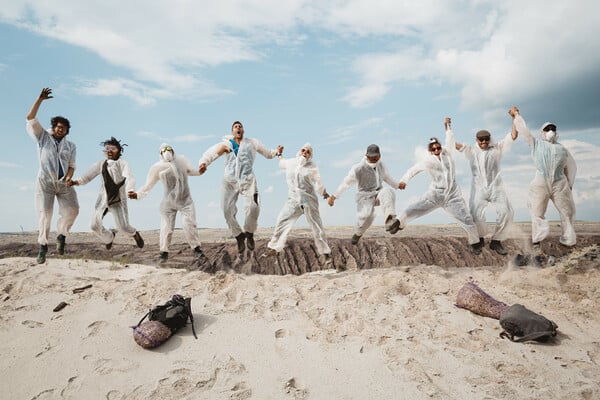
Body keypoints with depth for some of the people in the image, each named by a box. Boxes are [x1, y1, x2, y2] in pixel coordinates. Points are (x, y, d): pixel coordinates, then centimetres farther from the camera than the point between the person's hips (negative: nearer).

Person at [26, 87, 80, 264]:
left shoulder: (71, 146, 13)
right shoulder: (43, 137, 10)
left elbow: (72, 166, 6)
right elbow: (30, 119, 0)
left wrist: (68, 179, -14)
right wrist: (40, 99, -7)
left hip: (64, 183, 2)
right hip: (45, 182, -2)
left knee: (72, 209, -14)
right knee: (44, 214, -5)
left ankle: (61, 235, 8)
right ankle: (43, 245, 3)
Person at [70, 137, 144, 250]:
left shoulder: (122, 163, -6)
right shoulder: (101, 164, 7)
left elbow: (129, 178, -22)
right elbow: (87, 176, 2)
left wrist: (130, 190, -43)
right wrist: (76, 181, -20)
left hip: (118, 199, -4)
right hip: (103, 198, 4)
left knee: (123, 227, -13)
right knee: (95, 225, -2)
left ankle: (135, 234, 24)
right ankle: (109, 237, 31)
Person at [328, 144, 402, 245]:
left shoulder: (381, 165, 3)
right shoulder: (358, 168, -14)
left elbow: (387, 177, 23)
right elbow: (346, 183, -10)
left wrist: (397, 185, 37)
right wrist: (334, 196, -14)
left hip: (378, 194, 4)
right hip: (365, 196, -4)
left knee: (388, 192, -32)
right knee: (367, 216, -31)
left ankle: (390, 222, -49)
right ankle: (358, 233, 2)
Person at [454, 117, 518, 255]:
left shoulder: (497, 148, 10)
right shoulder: (471, 150, 9)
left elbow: (513, 136, 6)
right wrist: (447, 126, -4)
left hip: (496, 187, 1)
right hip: (478, 189, -1)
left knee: (506, 213, -15)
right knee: (477, 215, -14)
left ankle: (496, 241, 3)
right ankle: (479, 239, 15)